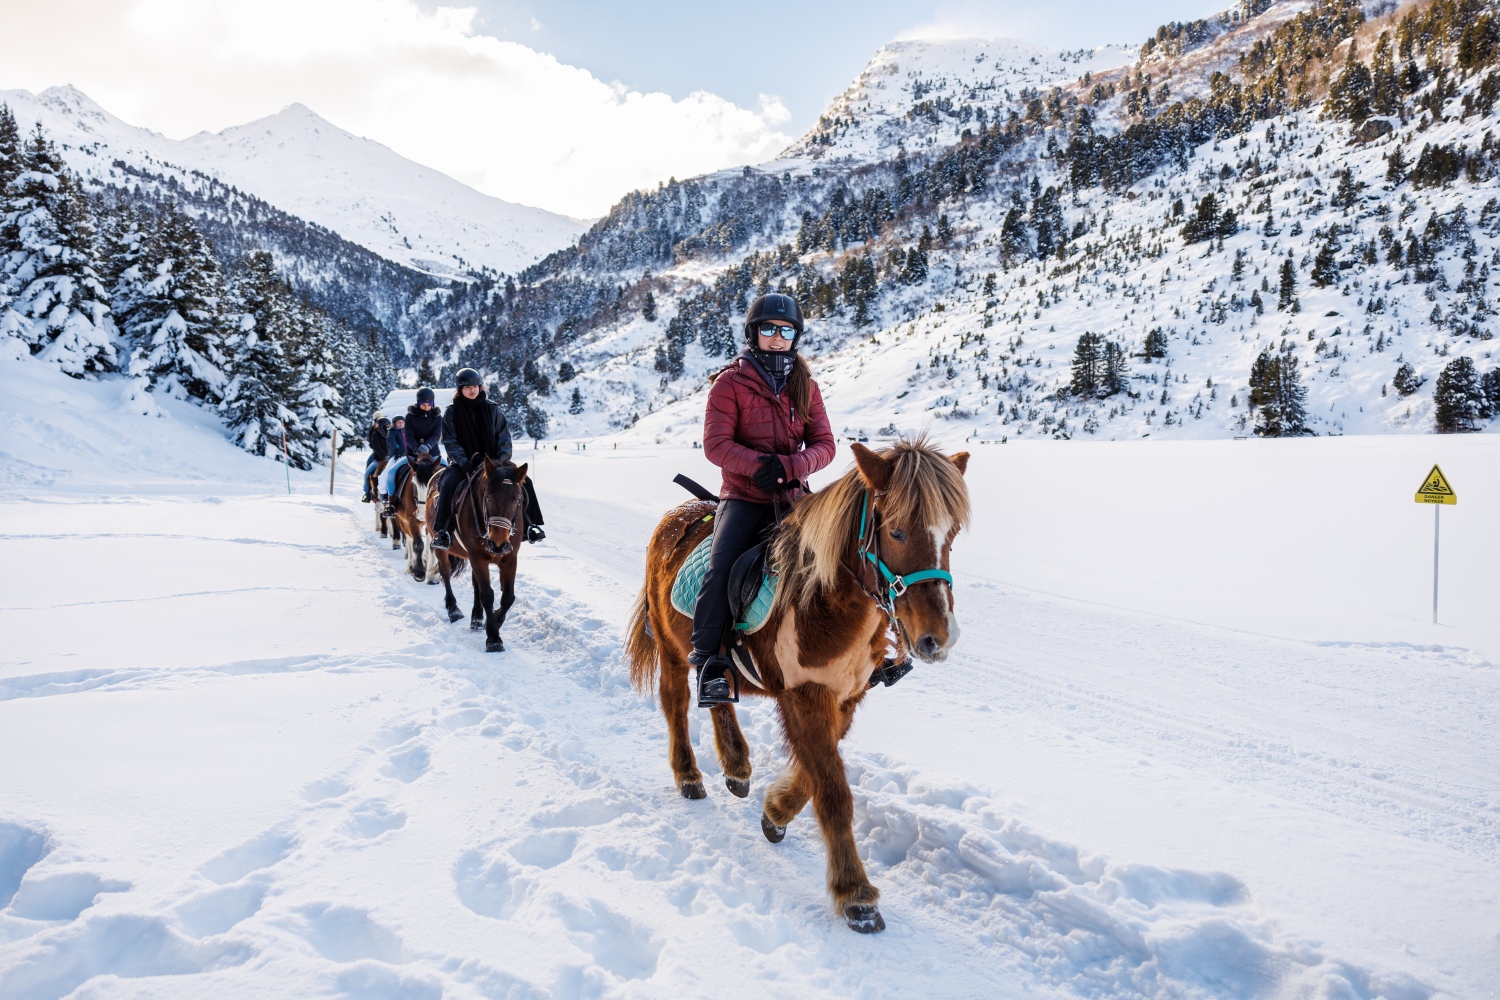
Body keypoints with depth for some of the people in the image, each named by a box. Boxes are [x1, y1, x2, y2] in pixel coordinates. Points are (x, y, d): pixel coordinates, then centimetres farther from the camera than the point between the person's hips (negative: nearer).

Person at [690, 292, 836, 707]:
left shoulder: (806, 387, 10)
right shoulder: (730, 383, -1)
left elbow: (824, 444, 3)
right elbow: (716, 444, -8)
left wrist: (791, 465, -18)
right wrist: (758, 464, -24)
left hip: (792, 498, 4)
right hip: (744, 497, -3)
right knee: (721, 568, -24)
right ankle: (708, 660, -13)